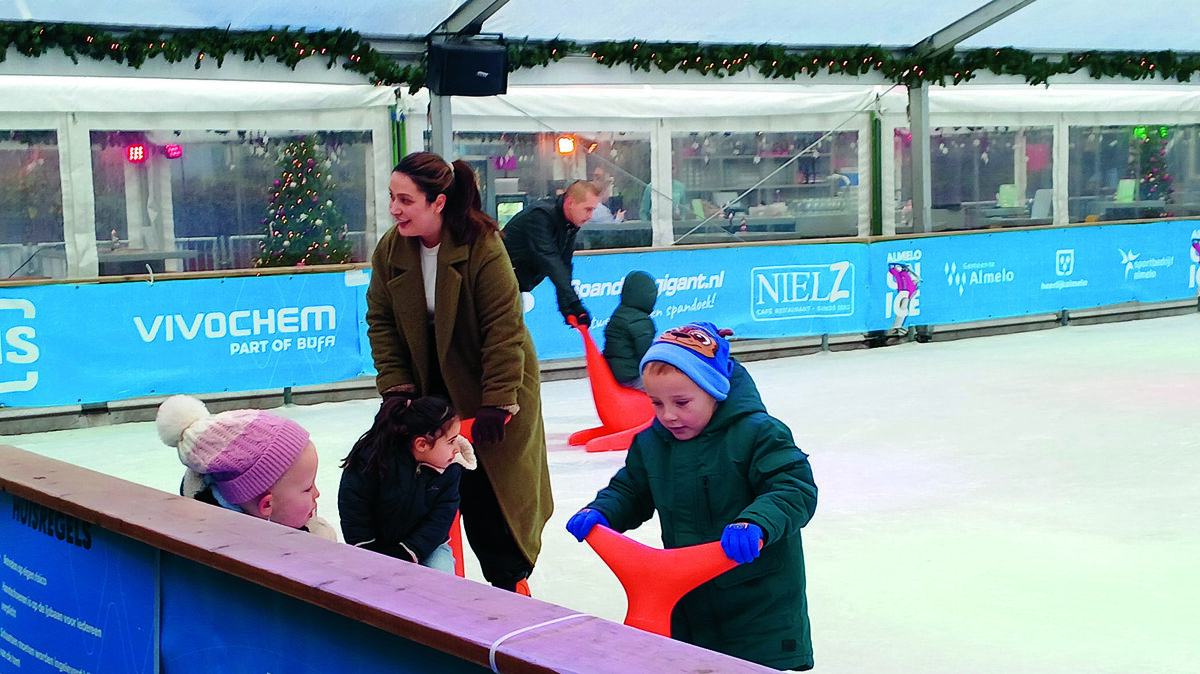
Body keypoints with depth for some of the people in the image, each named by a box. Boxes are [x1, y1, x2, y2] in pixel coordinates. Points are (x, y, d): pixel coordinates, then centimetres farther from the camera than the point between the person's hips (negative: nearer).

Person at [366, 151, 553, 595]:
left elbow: (504, 327, -22)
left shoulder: (483, 246, -22)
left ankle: (510, 579, 19)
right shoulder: (390, 250, -6)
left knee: (494, 485, 2)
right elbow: (382, 323, 0)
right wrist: (396, 386, -9)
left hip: (495, 384, -4)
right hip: (433, 388, 5)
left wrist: (497, 400, -23)